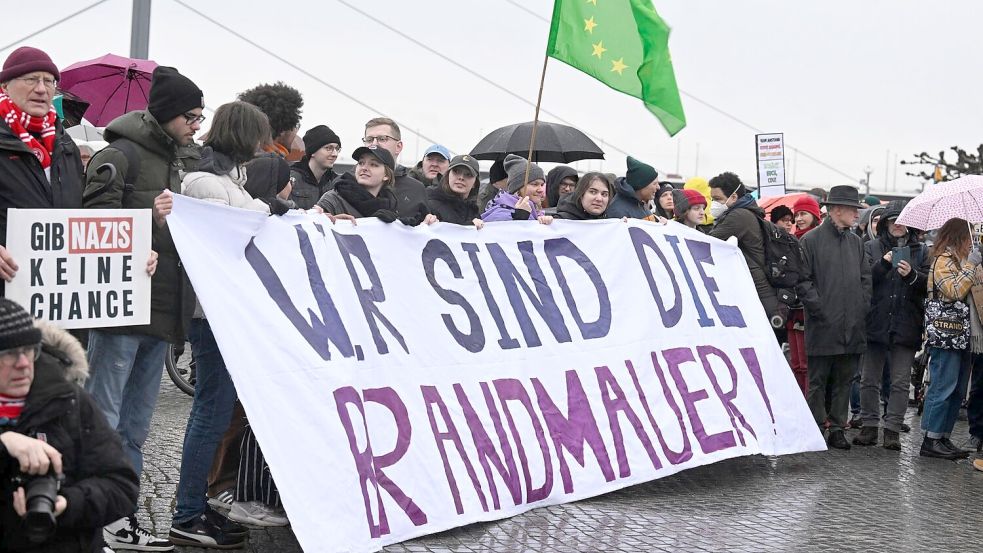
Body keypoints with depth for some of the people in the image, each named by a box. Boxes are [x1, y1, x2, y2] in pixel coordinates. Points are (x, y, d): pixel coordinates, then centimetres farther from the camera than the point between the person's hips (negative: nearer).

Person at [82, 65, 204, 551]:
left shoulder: (187, 160, 16)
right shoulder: (120, 155, -8)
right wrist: (150, 219, -26)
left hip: (164, 306, 8)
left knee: (135, 424, 14)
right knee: (102, 420, -4)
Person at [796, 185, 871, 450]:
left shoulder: (856, 242, 15)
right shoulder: (812, 240, -3)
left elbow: (865, 278, 17)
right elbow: (802, 280, -7)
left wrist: (862, 308, 5)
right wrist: (819, 308, -13)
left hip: (852, 327, 5)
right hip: (823, 326, -5)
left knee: (843, 380, 9)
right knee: (818, 381, 1)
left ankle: (837, 428, 15)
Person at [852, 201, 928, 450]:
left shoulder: (920, 250, 9)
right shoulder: (871, 248, 6)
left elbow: (929, 284, 2)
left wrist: (912, 275, -15)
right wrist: (883, 264, -16)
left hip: (906, 326, 0)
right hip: (875, 323, 0)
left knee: (900, 382, 0)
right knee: (869, 379, 5)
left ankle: (892, 430, 4)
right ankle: (869, 427, 14)